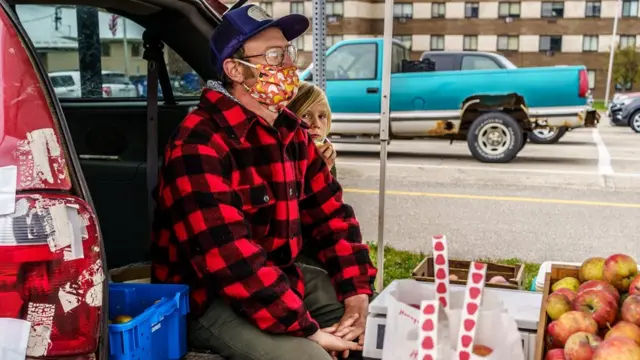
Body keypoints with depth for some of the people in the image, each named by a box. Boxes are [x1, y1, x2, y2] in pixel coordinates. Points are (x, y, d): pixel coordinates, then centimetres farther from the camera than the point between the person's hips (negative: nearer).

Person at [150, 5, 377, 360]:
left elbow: (328, 210, 6)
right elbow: (229, 259, -31)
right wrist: (307, 330, -27)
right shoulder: (199, 144, -24)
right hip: (208, 298, -8)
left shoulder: (290, 131, 4)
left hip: (278, 277, 8)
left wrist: (357, 291, -5)